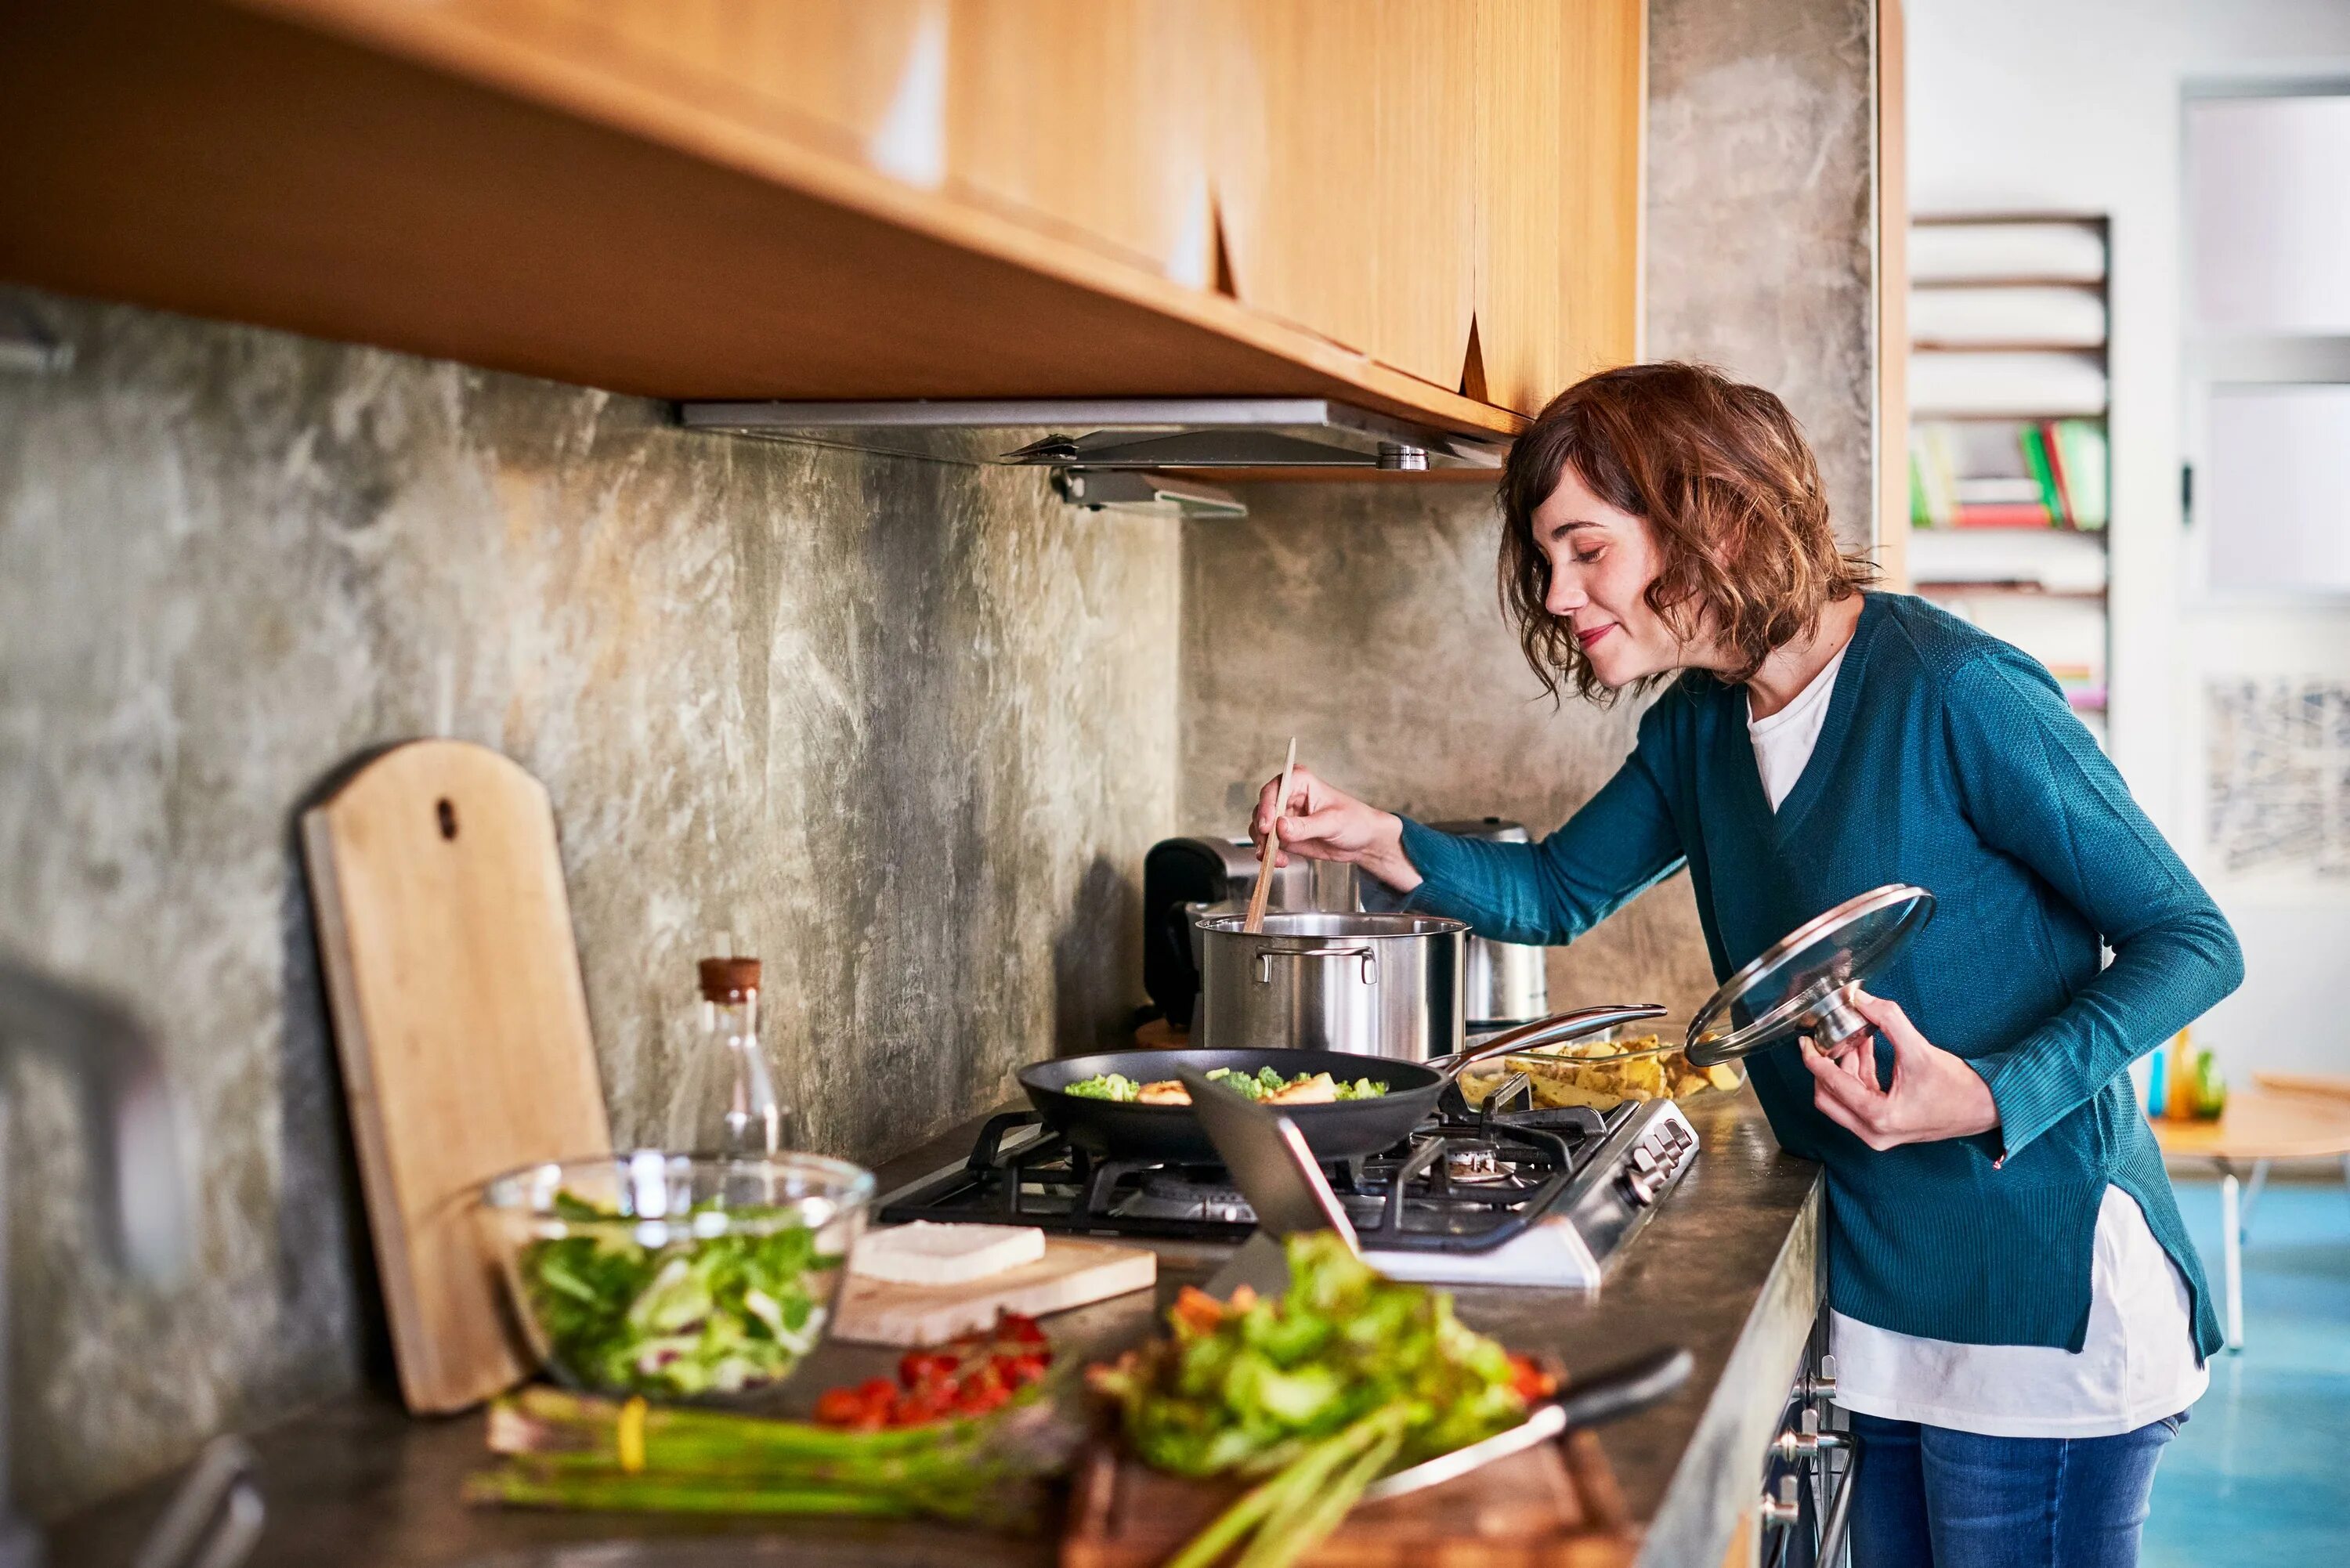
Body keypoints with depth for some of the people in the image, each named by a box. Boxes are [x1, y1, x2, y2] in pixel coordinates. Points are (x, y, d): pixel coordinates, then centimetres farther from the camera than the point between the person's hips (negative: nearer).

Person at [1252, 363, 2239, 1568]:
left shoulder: (1952, 692, -19)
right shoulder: (1700, 726, 5)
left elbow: (2191, 942, -14)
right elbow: (1559, 892, 17)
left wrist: (1991, 1100, -29)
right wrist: (1381, 842, -2)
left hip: (2043, 1292, -7)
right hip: (1877, 1290, 7)